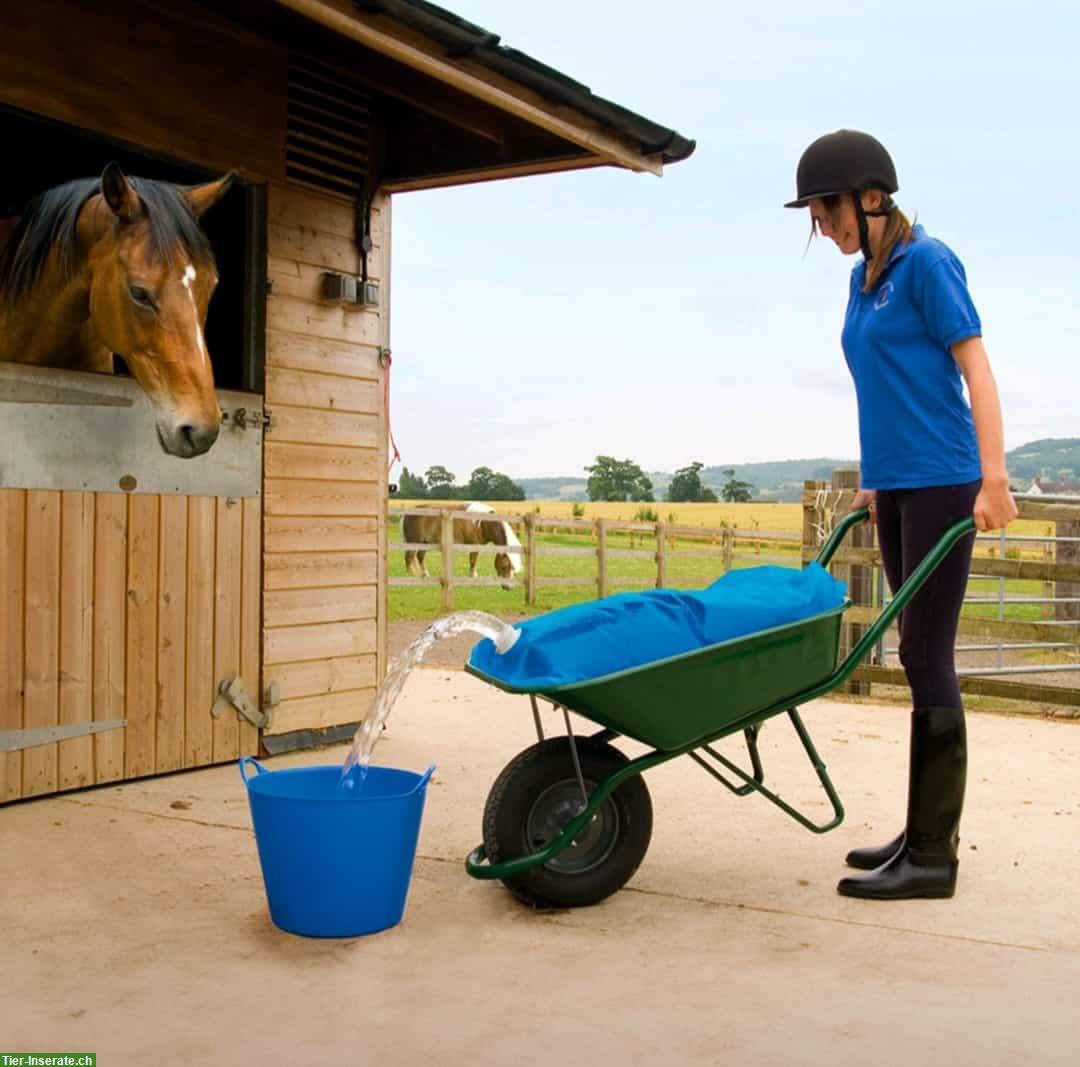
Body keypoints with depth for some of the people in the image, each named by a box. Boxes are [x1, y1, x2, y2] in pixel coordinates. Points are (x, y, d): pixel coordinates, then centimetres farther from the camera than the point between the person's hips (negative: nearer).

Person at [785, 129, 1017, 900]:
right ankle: (927, 831, 18)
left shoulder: (927, 262, -8)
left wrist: (994, 480, -16)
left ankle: (934, 855, -1)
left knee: (926, 656, -7)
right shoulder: (865, 278, 14)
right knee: (923, 657, 10)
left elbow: (977, 371, -11)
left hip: (941, 483, -8)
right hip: (895, 488, 8)